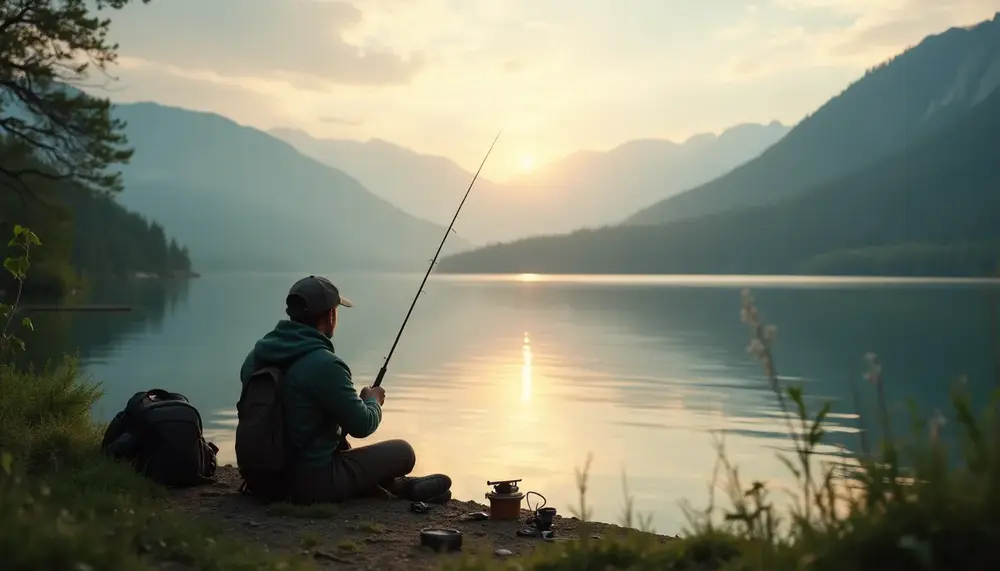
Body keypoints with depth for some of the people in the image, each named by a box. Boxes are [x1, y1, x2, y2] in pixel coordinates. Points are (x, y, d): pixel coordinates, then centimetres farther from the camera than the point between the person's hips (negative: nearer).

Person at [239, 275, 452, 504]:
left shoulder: (258, 353, 0)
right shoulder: (325, 364, -24)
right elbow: (362, 425, -16)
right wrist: (373, 401, 7)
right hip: (312, 483, -8)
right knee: (403, 452, 5)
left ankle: (399, 486, 36)